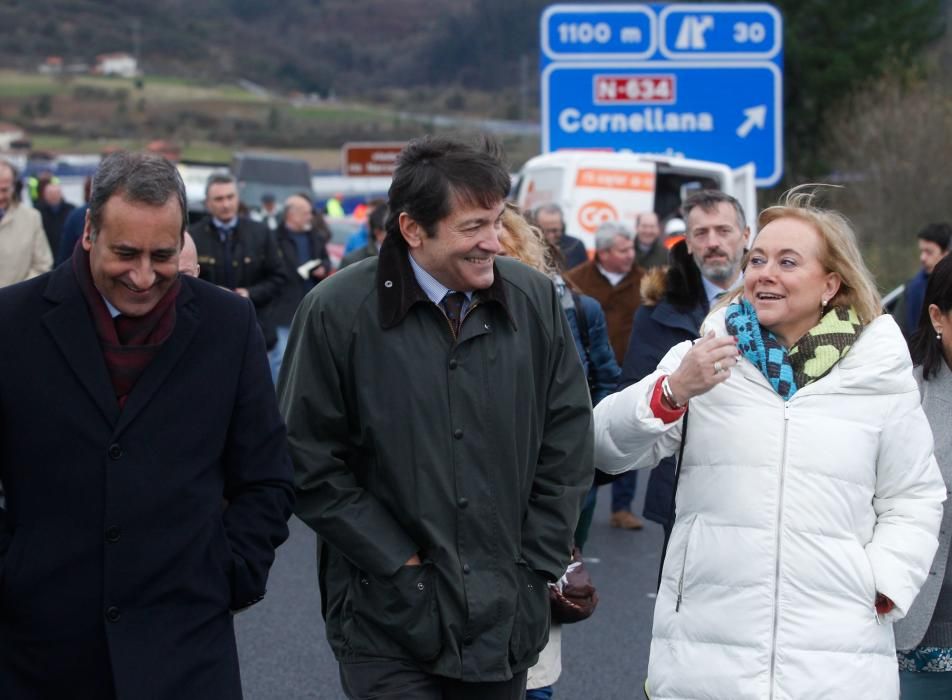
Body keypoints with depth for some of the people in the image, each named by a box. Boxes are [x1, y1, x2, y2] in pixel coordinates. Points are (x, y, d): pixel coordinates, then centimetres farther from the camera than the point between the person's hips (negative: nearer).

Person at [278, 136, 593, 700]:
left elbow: (568, 446, 7)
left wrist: (535, 566, 3)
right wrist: (402, 564, -8)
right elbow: (312, 464, -5)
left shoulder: (536, 300, 1)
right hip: (390, 618, -3)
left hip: (504, 614, 3)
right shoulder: (338, 311, -7)